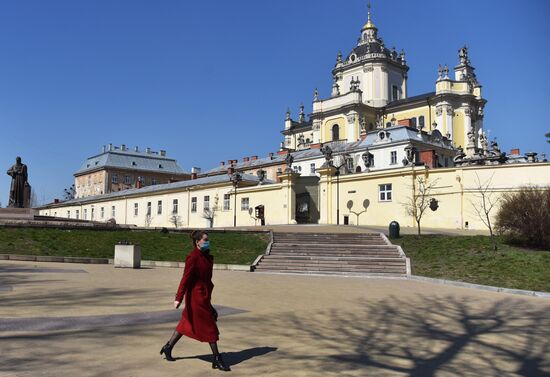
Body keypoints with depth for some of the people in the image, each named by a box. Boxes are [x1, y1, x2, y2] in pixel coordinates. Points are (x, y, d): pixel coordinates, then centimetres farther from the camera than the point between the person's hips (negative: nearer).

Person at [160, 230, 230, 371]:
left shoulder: (206, 256, 9)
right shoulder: (193, 257, -18)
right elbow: (186, 278, -21)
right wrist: (178, 298, -21)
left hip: (203, 295, 9)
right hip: (196, 296, -9)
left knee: (187, 323, 20)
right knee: (209, 327, -2)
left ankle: (168, 347, 35)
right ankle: (217, 360, 8)